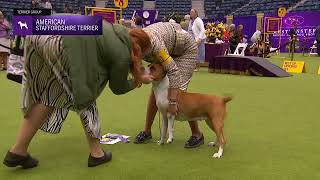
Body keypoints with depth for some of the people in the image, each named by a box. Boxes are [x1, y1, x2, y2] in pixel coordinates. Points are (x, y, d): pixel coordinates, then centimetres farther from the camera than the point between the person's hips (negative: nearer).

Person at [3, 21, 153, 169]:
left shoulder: (117, 30, 24)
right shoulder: (122, 54, 4)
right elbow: (118, 88, 17)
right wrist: (139, 80, 35)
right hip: (59, 45, -8)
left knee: (47, 96, 18)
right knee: (84, 95, 11)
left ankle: (18, 151, 22)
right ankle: (96, 153, 21)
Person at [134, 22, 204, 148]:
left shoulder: (151, 42, -40)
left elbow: (173, 70, -39)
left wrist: (172, 102, -40)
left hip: (186, 49, -7)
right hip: (169, 51, 7)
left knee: (179, 90, -16)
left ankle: (197, 134, -2)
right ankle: (147, 131, 10)